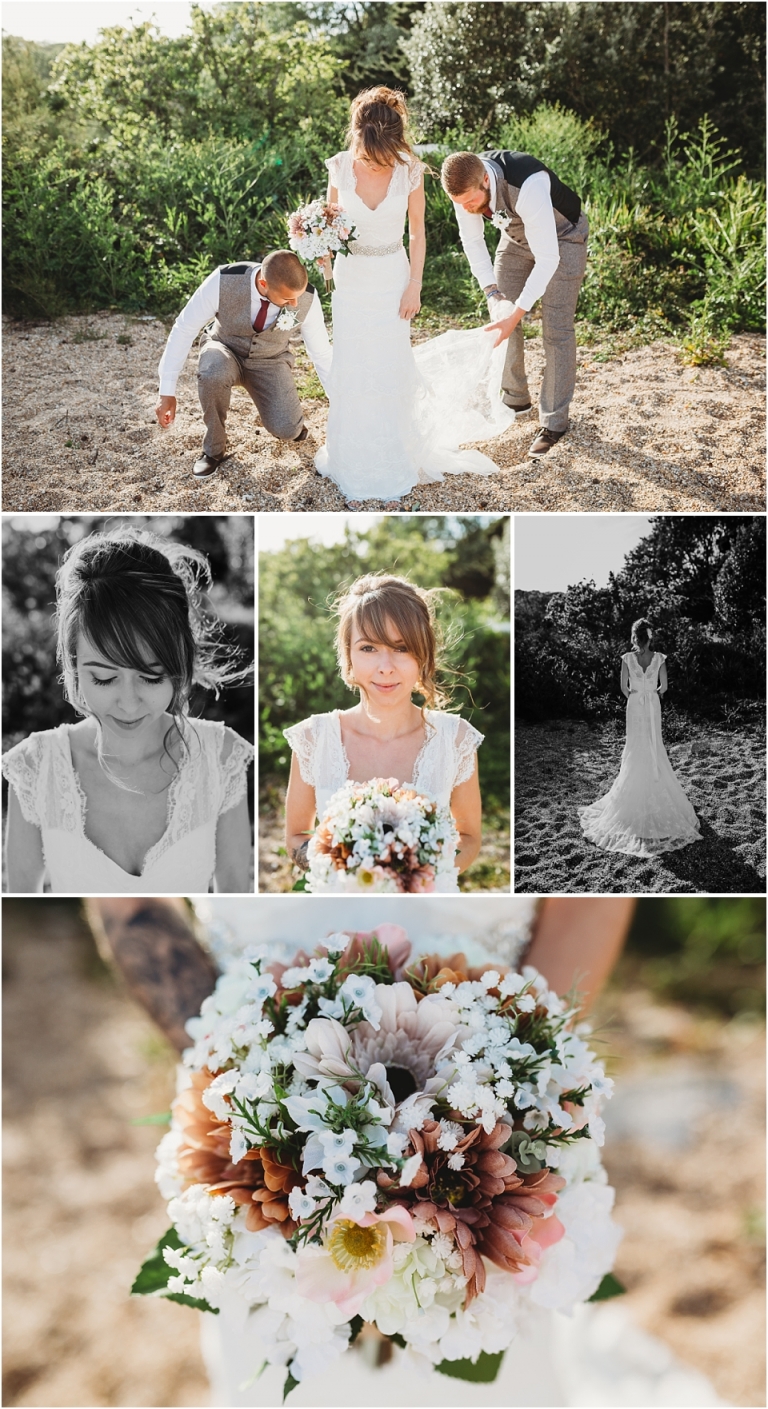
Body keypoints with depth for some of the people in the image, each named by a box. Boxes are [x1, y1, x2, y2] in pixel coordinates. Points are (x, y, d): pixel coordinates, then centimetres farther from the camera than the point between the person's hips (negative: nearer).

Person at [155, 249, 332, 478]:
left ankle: (283, 414, 15)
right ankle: (214, 448, -12)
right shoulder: (223, 281, -31)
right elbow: (184, 329, -20)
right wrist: (167, 392, -20)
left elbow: (322, 354, -10)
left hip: (269, 361, 1)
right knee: (213, 373, -38)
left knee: (287, 430, -24)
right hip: (226, 350, -1)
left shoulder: (307, 300, -26)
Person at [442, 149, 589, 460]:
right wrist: (492, 293, -19)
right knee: (500, 317, 5)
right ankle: (516, 399, 24)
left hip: (561, 238, -6)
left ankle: (554, 422, -2)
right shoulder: (466, 184, -25)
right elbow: (473, 241, -9)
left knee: (556, 329, -9)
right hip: (516, 235, 6)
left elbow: (547, 259, -40)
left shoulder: (529, 187, -44)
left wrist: (517, 314, -43)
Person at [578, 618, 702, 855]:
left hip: (634, 707, -1)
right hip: (653, 707, 1)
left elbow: (624, 688, -6)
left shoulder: (627, 658, -10)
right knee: (654, 749, 12)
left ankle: (635, 798, 10)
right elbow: (663, 687, -4)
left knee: (635, 749, 9)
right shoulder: (659, 658, -8)